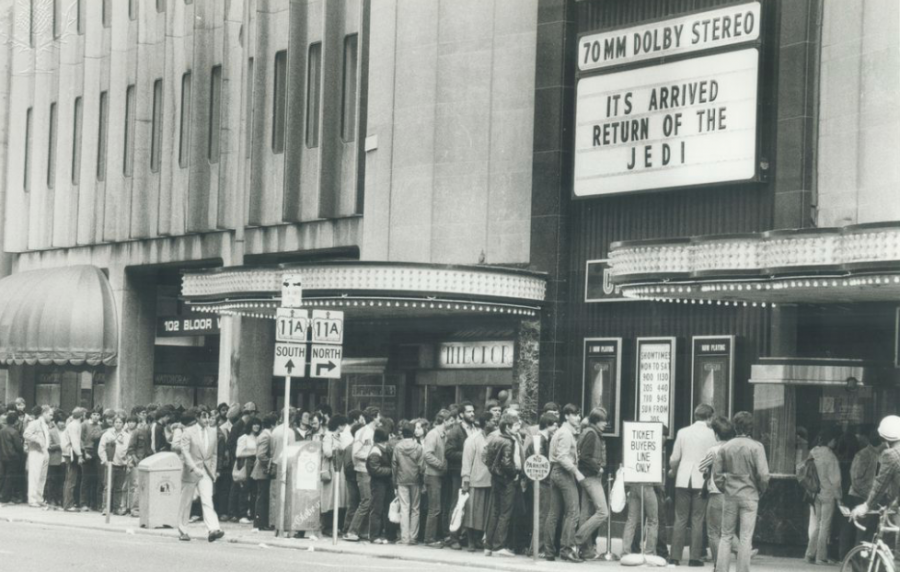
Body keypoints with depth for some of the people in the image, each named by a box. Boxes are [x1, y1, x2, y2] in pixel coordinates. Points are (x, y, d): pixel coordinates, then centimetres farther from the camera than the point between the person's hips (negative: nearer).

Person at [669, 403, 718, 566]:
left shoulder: (682, 432, 5)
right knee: (697, 520, 1)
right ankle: (695, 557, -1)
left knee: (680, 519, 5)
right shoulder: (710, 434, -3)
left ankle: (675, 556, 3)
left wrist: (673, 471, 27)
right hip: (701, 481, -2)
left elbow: (674, 458, 7)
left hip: (683, 480, 2)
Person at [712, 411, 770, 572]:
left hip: (730, 496, 3)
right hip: (749, 495, -3)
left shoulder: (725, 447, 1)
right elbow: (763, 474, -12)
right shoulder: (756, 447, -8)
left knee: (726, 536, 10)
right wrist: (761, 491, 4)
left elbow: (716, 474, 2)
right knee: (746, 538, 2)